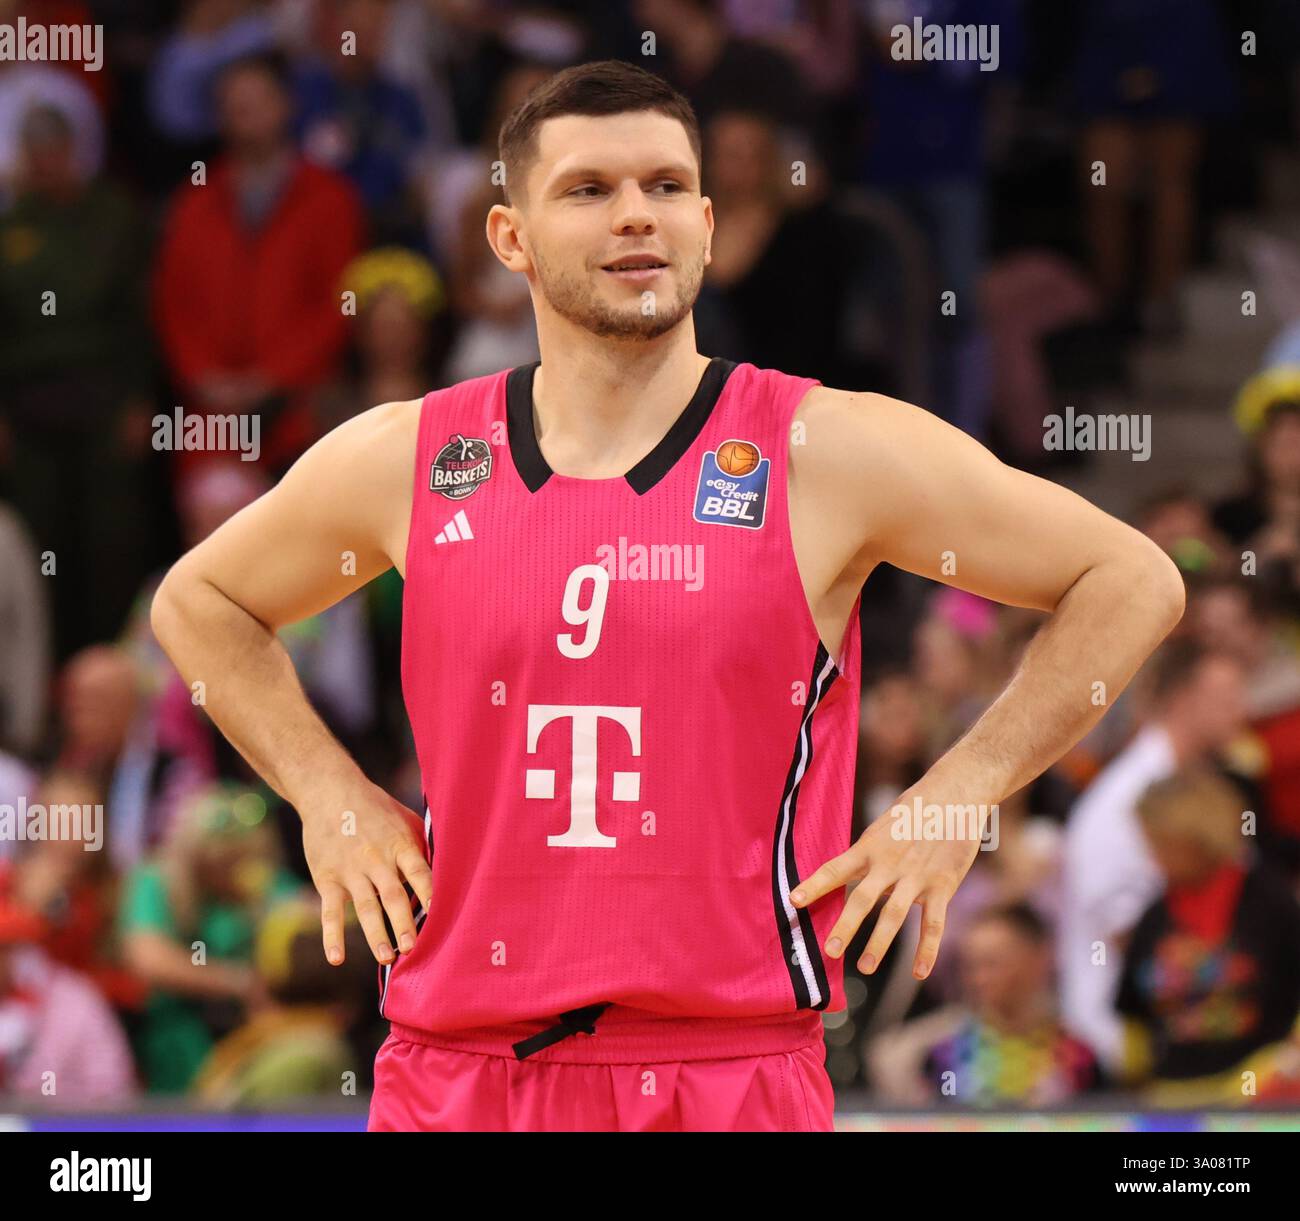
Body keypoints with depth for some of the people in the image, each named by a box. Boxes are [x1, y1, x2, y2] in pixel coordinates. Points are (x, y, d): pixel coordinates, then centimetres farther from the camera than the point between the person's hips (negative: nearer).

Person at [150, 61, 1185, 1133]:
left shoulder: (830, 454, -2)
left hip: (733, 1080, -2)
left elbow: (1132, 581, 5)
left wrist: (955, 798, -1)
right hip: (453, 1078, 2)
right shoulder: (401, 462, 6)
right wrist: (328, 793, 11)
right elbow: (199, 601, 24)